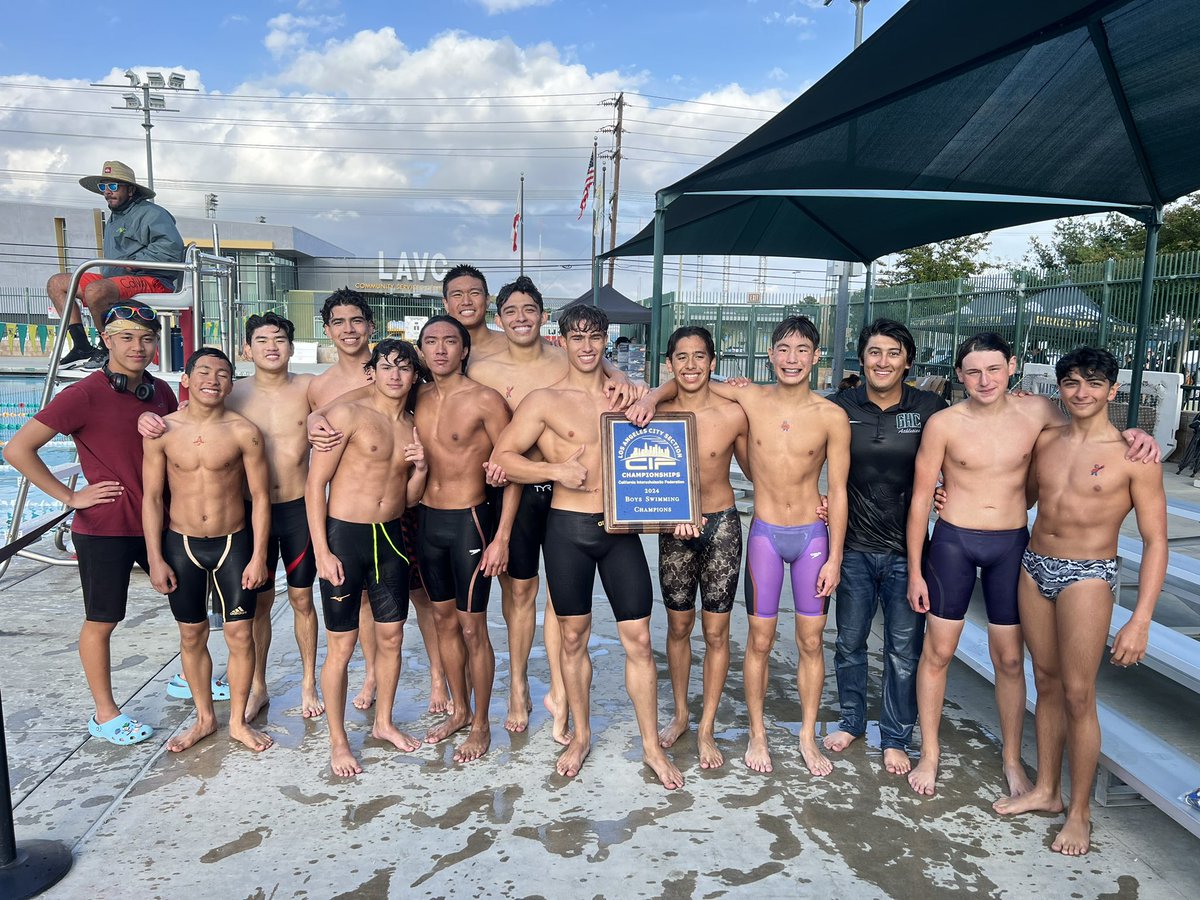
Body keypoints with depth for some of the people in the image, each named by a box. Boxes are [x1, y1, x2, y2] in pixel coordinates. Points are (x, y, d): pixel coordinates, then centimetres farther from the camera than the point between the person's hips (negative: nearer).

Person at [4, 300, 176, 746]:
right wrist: (70, 496, -13)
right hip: (104, 529, -6)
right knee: (101, 622, 8)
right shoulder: (84, 395, -15)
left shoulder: (161, 391, 4)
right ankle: (105, 714, 24)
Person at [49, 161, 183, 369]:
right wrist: (106, 271, 10)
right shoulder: (112, 221, 24)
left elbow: (172, 247, -22)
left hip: (152, 281, -10)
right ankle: (82, 347, -3)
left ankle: (108, 351, -16)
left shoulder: (150, 213, -5)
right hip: (115, 280, 10)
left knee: (95, 290, -36)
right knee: (56, 283, 9)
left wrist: (132, 263, -16)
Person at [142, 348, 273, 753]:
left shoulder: (243, 432, -10)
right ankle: (204, 718, 31)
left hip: (233, 543, -1)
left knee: (240, 635, 3)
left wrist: (258, 557, -8)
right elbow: (152, 497, 0)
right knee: (192, 636, 13)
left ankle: (238, 721, 22)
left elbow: (260, 497, -6)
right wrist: (155, 559, -3)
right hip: (180, 543, 2)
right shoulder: (162, 431, -5)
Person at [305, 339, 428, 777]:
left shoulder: (413, 426, 9)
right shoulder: (348, 413, -10)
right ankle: (338, 741, 21)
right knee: (342, 646, 3)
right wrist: (322, 551, -15)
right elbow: (315, 483, -11)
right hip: (344, 536, -6)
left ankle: (384, 722, 35)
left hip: (390, 539, 6)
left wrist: (420, 469, -6)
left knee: (391, 638, 15)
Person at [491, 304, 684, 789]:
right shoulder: (545, 400, -2)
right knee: (573, 636, 11)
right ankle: (580, 736, 30)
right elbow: (501, 457, -5)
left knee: (638, 639, 4)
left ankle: (651, 745, 19)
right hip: (568, 529, -2)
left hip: (622, 529, 2)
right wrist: (556, 469, -18)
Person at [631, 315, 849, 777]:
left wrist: (834, 556, -4)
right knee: (760, 639, 7)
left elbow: (837, 490, -4)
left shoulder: (832, 417, -8)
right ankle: (757, 733, 26)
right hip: (765, 534, 0)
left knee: (811, 640, 9)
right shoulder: (750, 399, -6)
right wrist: (652, 395, -17)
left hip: (812, 535, 0)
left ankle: (808, 736, 27)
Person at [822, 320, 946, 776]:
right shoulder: (842, 406, -1)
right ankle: (851, 721, 36)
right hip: (855, 547, 1)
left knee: (904, 649, 9)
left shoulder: (929, 408, -4)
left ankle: (895, 738, 27)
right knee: (849, 641, 14)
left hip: (906, 549, -1)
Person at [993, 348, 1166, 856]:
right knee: (1046, 684, 14)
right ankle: (1046, 790, 29)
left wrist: (1140, 620, -15)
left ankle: (1079, 813, 16)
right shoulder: (1044, 441, 6)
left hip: (1087, 576, -5)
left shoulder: (1133, 453, -9)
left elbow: (1155, 540, -9)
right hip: (1034, 567, 5)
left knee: (1077, 694, -2)